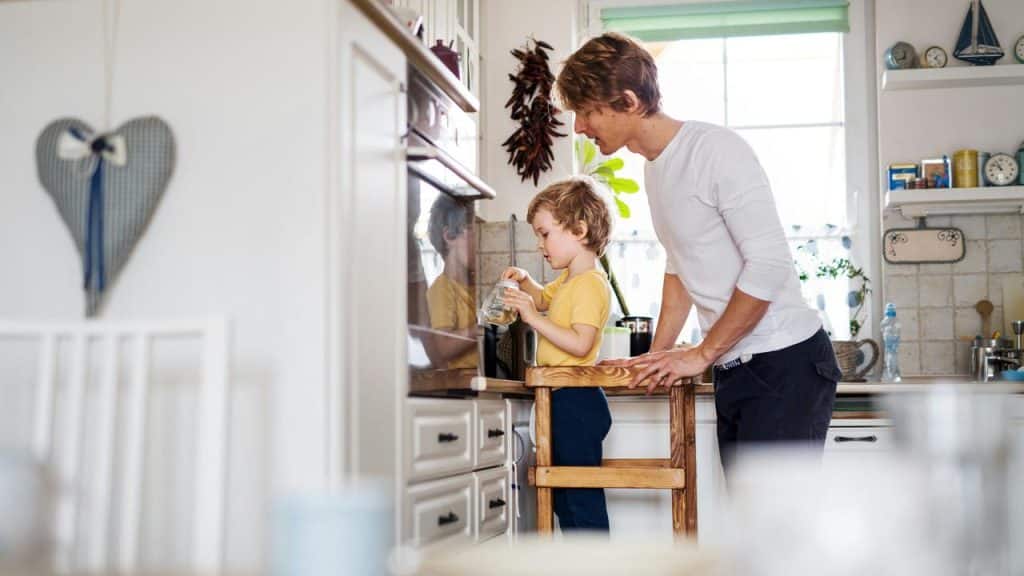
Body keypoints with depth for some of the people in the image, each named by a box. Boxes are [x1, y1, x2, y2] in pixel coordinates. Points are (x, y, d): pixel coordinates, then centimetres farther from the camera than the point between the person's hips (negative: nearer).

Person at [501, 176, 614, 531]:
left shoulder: (590, 283, -16)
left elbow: (580, 343, -27)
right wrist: (524, 281, 14)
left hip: (576, 401, -11)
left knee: (581, 494, -6)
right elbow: (544, 298, 35)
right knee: (563, 495, 17)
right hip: (564, 400, 11)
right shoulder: (569, 279, 15)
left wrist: (533, 318, -27)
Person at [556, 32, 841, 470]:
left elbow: (769, 265, -19)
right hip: (734, 369, 9)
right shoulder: (655, 167, 13)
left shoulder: (716, 150, -15)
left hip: (785, 364, -9)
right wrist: (655, 358, 13)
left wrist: (701, 354, -13)